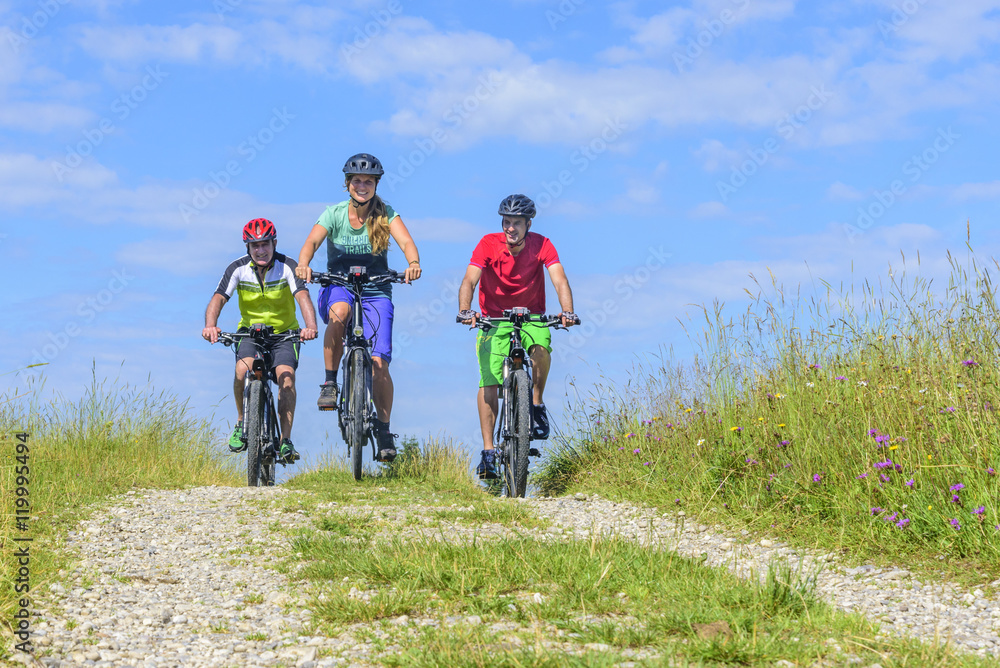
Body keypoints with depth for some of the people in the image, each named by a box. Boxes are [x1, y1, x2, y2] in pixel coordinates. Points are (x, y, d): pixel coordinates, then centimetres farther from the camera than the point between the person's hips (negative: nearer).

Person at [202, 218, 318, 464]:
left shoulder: (287, 266, -17)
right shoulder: (238, 268, -13)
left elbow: (303, 297, -32)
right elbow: (218, 299, -23)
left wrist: (311, 326, -52)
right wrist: (210, 325, -45)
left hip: (284, 332, -1)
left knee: (286, 375, -24)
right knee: (243, 370, -28)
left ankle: (286, 441, -19)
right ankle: (242, 423, -3)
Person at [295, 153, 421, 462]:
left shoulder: (386, 214, -5)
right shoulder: (334, 214, -6)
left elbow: (406, 241, -21)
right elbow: (312, 241, -21)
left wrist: (413, 263, -44)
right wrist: (303, 264, -44)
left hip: (375, 290, 0)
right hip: (338, 285, 0)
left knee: (379, 362, -12)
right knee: (339, 312, -38)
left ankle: (383, 429, 4)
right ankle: (330, 382, -22)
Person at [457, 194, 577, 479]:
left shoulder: (541, 245, -13)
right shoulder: (489, 244, -15)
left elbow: (560, 280, -24)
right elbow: (469, 281, -24)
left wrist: (567, 312, -43)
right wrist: (465, 310, -44)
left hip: (531, 316, 0)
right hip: (494, 318, 0)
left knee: (541, 348, -33)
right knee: (488, 382, -14)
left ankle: (537, 404, -9)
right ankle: (488, 451, -9)